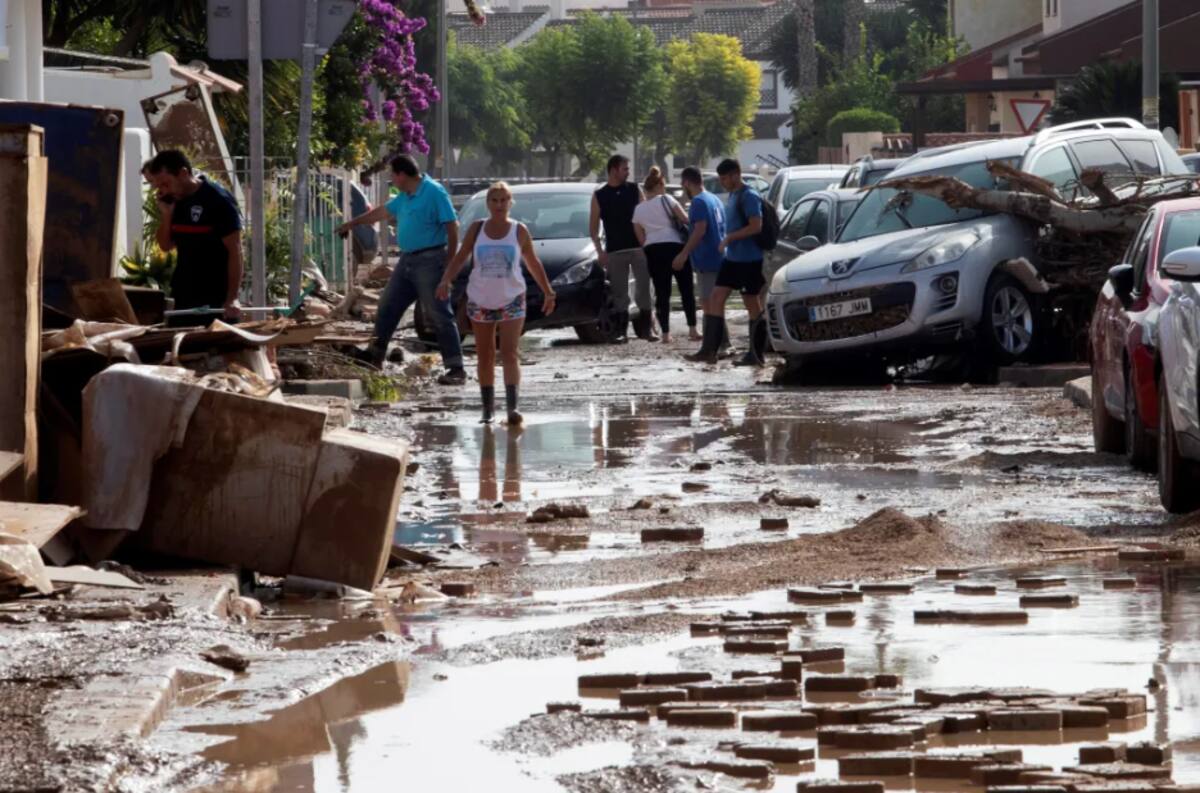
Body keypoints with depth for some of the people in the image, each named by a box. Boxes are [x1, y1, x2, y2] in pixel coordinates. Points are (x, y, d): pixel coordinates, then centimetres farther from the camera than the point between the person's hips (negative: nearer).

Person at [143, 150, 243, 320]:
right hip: (183, 298, 6)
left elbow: (235, 251, -13)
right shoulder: (172, 200, 7)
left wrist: (232, 299, -21)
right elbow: (166, 245, 14)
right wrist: (165, 214, -5)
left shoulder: (218, 200, -12)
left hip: (216, 300, -6)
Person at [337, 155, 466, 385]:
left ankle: (456, 369, -9)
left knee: (440, 315, -9)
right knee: (387, 308, 15)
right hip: (407, 260, 9)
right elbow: (382, 212, 29)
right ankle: (375, 357, 28)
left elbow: (452, 227, -17)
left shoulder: (435, 193, -14)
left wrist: (450, 263, -19)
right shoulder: (404, 197, 13)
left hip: (429, 261, -9)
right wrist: (352, 224, 39)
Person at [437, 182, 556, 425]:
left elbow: (533, 263, 9)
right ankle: (488, 410, 16)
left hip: (511, 301, -2)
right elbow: (460, 257, 0)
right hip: (480, 301, 2)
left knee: (509, 354, -14)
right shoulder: (477, 229, 2)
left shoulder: (519, 231, 0)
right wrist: (446, 281, -15)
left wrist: (548, 292, 10)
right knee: (484, 357, 8)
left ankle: (512, 407, -23)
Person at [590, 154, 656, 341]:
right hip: (614, 251, 0)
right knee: (619, 293, 1)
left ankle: (645, 328, 2)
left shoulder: (634, 190, 7)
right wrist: (600, 251, -5)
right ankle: (620, 329, 7)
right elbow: (594, 227, 5)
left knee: (643, 289, -4)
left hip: (638, 247, 1)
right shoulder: (599, 196, 4)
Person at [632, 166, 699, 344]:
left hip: (652, 251, 3)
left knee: (661, 293, 4)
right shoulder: (666, 200, -2)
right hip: (674, 246, -3)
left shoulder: (638, 210, 9)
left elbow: (641, 239, 8)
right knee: (686, 289, 6)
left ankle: (665, 333, -2)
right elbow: (685, 220, -4)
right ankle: (692, 329, 0)